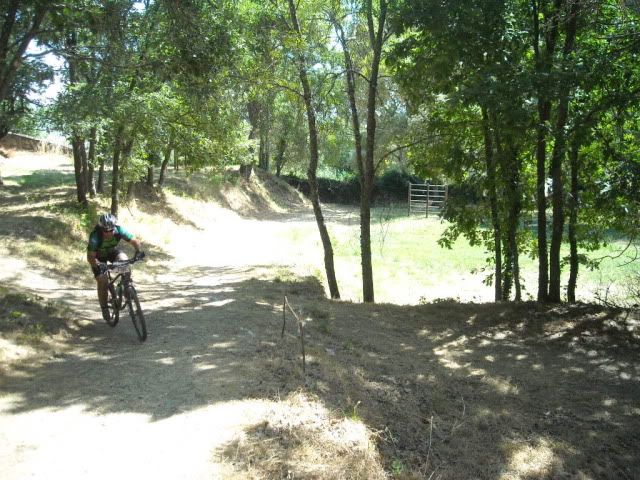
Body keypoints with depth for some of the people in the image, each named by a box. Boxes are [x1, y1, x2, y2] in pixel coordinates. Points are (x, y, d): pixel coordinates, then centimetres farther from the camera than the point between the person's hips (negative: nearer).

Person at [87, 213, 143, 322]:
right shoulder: (95, 236, -37)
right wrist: (98, 264, -57)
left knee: (124, 260, -30)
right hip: (99, 256, -2)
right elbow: (90, 257, -37)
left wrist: (138, 251, -49)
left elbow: (135, 241, -29)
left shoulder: (119, 230, -31)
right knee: (102, 282, -12)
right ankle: (104, 308, 7)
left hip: (112, 251, 2)